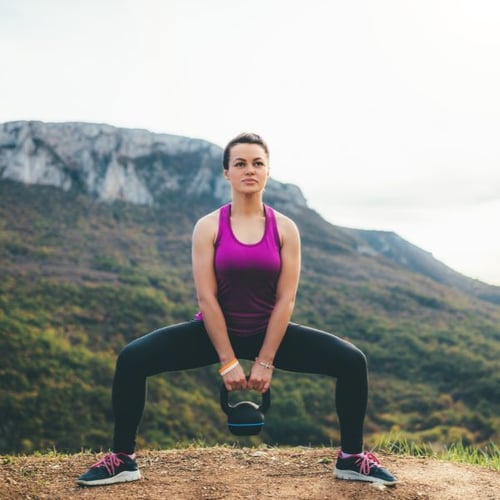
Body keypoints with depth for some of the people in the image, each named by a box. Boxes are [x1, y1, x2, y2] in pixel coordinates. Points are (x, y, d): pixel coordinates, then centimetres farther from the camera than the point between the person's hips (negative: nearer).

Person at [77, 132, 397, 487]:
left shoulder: (285, 228, -7)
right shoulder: (208, 227, -10)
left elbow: (285, 299, -9)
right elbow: (206, 297, -13)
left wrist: (265, 362, -13)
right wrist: (227, 361, -16)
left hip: (269, 333, 1)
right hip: (215, 331, -1)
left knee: (352, 361, -14)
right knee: (132, 359, -21)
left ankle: (351, 459, 6)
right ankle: (123, 459, -2)